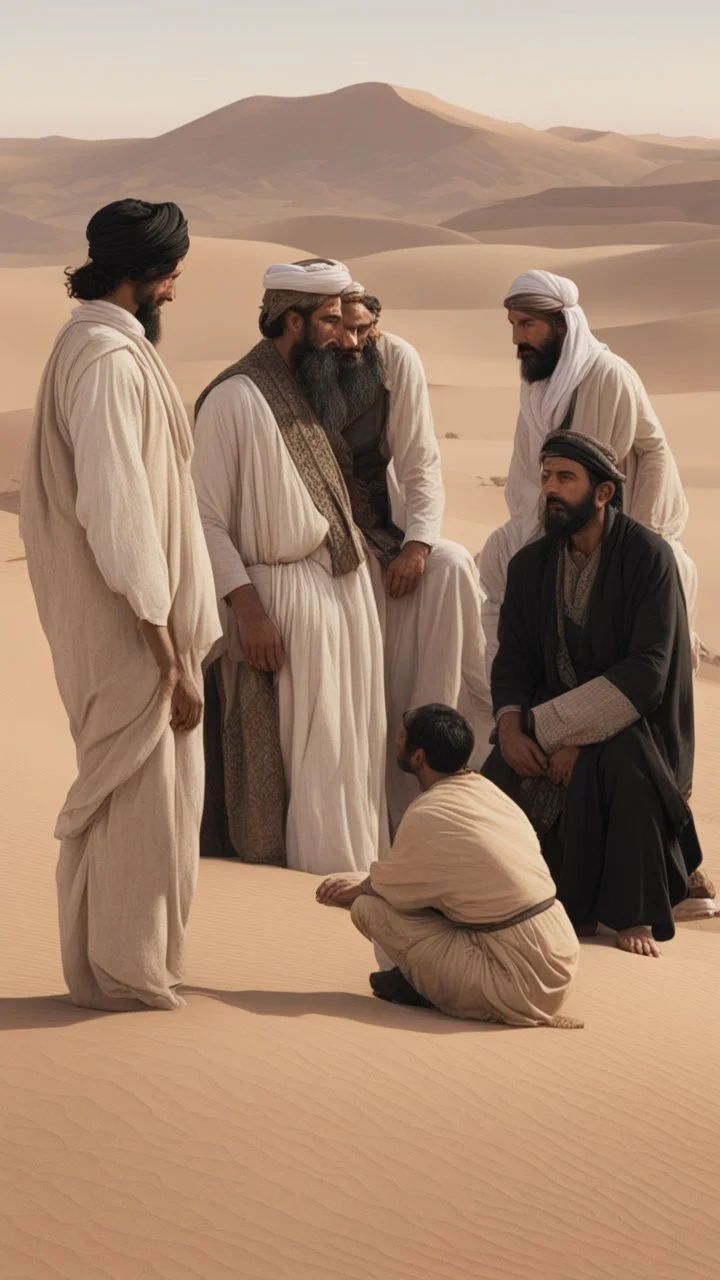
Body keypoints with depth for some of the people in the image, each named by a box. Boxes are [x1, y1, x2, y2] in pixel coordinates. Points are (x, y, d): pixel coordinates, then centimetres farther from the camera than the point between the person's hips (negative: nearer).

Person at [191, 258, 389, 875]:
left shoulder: (311, 386, 10)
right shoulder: (234, 398, -14)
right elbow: (206, 519, -15)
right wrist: (246, 609, -20)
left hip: (345, 586, 8)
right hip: (284, 599, -8)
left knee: (349, 742, 12)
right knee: (297, 749, 0)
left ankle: (353, 860, 22)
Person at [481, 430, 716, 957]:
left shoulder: (649, 557, -12)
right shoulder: (530, 564, 5)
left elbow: (647, 671, -19)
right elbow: (512, 661, 4)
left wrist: (575, 735, -26)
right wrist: (511, 726, -17)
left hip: (632, 721, -4)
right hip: (552, 720, 5)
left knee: (619, 762, -37)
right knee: (500, 779, -23)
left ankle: (634, 916, -23)